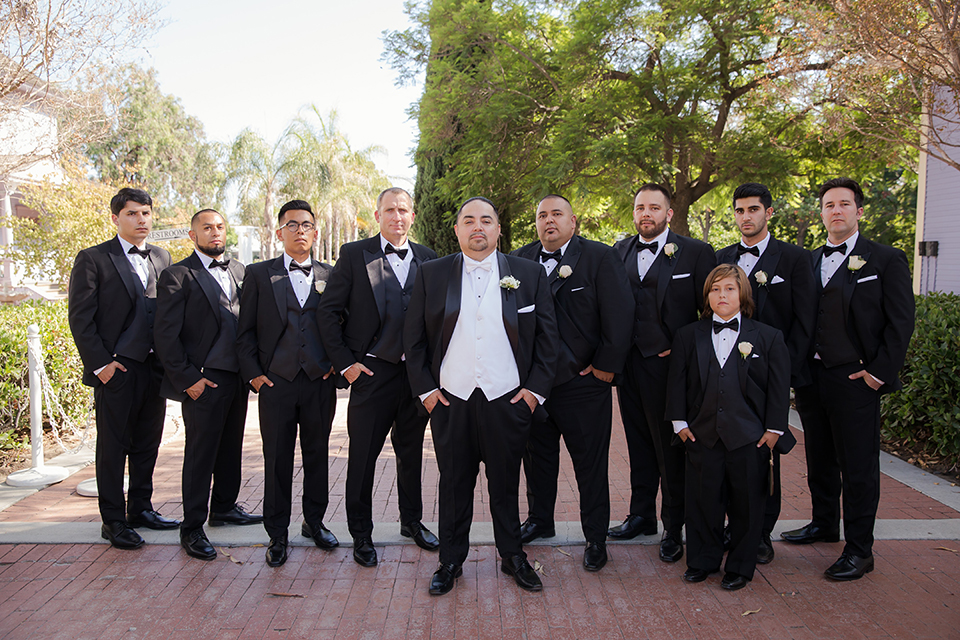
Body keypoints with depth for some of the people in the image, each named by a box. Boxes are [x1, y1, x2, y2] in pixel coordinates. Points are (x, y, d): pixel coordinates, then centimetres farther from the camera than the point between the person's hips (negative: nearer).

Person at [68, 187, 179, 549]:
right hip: (116, 370, -5)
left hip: (156, 367, 5)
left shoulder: (162, 258, 12)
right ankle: (113, 520, 15)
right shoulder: (93, 259, -3)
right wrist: (100, 363, -11)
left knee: (148, 444, 13)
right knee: (113, 447, 4)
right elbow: (80, 318, -6)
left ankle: (141, 509, 28)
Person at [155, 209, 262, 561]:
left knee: (231, 448, 17)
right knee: (200, 454, 1)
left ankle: (224, 507, 35)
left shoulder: (239, 271, 13)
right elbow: (165, 334, -10)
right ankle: (192, 529, 12)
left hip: (238, 379, 6)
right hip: (204, 382, -6)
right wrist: (187, 379, -13)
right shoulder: (177, 276, -6)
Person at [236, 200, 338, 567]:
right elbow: (246, 331, 5)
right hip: (275, 382, -1)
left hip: (320, 382, 1)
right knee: (277, 460, 5)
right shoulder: (258, 275, 7)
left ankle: (315, 522, 27)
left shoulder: (331, 276, 10)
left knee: (317, 455, 10)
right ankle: (277, 534, 17)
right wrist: (253, 373, -3)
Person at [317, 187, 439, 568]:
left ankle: (412, 521, 34)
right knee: (362, 457, 4)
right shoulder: (354, 254, -2)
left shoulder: (427, 258, 8)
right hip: (372, 372, -3)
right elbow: (329, 311, -2)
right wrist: (344, 362, -7)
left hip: (418, 373, 3)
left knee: (412, 452, 16)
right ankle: (361, 534, 20)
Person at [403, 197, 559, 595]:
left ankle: (513, 556, 30)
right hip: (450, 400, 1)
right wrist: (424, 389, 0)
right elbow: (413, 338, 7)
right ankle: (451, 562, 26)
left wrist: (535, 389, -2)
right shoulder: (432, 274, 5)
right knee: (454, 484, 10)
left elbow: (547, 335, 5)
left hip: (508, 400, 0)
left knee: (506, 484, 11)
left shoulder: (529, 274, 4)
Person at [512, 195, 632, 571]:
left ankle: (596, 537, 20)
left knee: (591, 462, 6)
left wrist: (606, 366, -11)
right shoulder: (520, 260, 6)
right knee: (538, 455, 18)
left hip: (584, 381, -4)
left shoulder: (601, 257, -5)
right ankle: (540, 521, 37)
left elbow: (618, 317, -9)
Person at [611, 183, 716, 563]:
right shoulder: (619, 252, 10)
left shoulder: (695, 253, -4)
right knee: (638, 443, 15)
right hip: (629, 364, 5)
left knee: (670, 447, 3)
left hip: (668, 363, -4)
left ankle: (673, 528, 16)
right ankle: (641, 515, 29)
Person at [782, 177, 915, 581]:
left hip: (855, 381, -5)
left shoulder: (886, 260, -1)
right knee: (819, 460, 16)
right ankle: (824, 524, 34)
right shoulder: (808, 262, 13)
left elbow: (900, 322, -5)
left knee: (859, 467, 1)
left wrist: (879, 372, -11)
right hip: (811, 377, 5)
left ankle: (859, 550, 12)